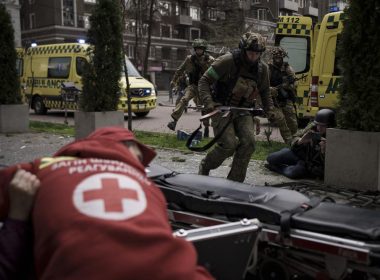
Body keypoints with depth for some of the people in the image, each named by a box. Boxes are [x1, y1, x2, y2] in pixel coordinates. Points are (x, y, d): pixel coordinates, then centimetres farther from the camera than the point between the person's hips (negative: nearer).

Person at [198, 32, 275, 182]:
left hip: (243, 111, 5)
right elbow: (204, 80, -11)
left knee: (248, 142, -15)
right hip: (222, 109, -5)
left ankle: (235, 181, -1)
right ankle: (205, 166, 12)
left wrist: (270, 109, 6)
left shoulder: (262, 68, 3)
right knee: (229, 145, -18)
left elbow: (265, 91, 20)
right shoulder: (227, 61, -15)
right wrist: (208, 102, -24)